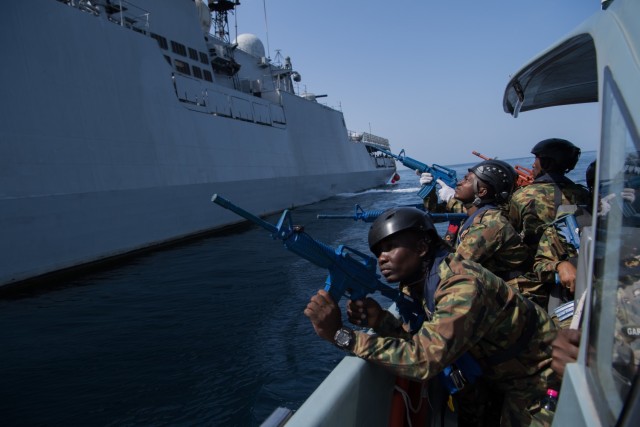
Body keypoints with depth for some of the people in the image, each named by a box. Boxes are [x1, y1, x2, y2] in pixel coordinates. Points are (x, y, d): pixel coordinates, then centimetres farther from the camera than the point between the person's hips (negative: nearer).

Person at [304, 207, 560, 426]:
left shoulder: (463, 286, -36)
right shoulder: (417, 278, -7)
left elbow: (424, 359, -42)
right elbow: (418, 336, -7)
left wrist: (339, 334, -42)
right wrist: (379, 321, -27)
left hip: (539, 378, -7)